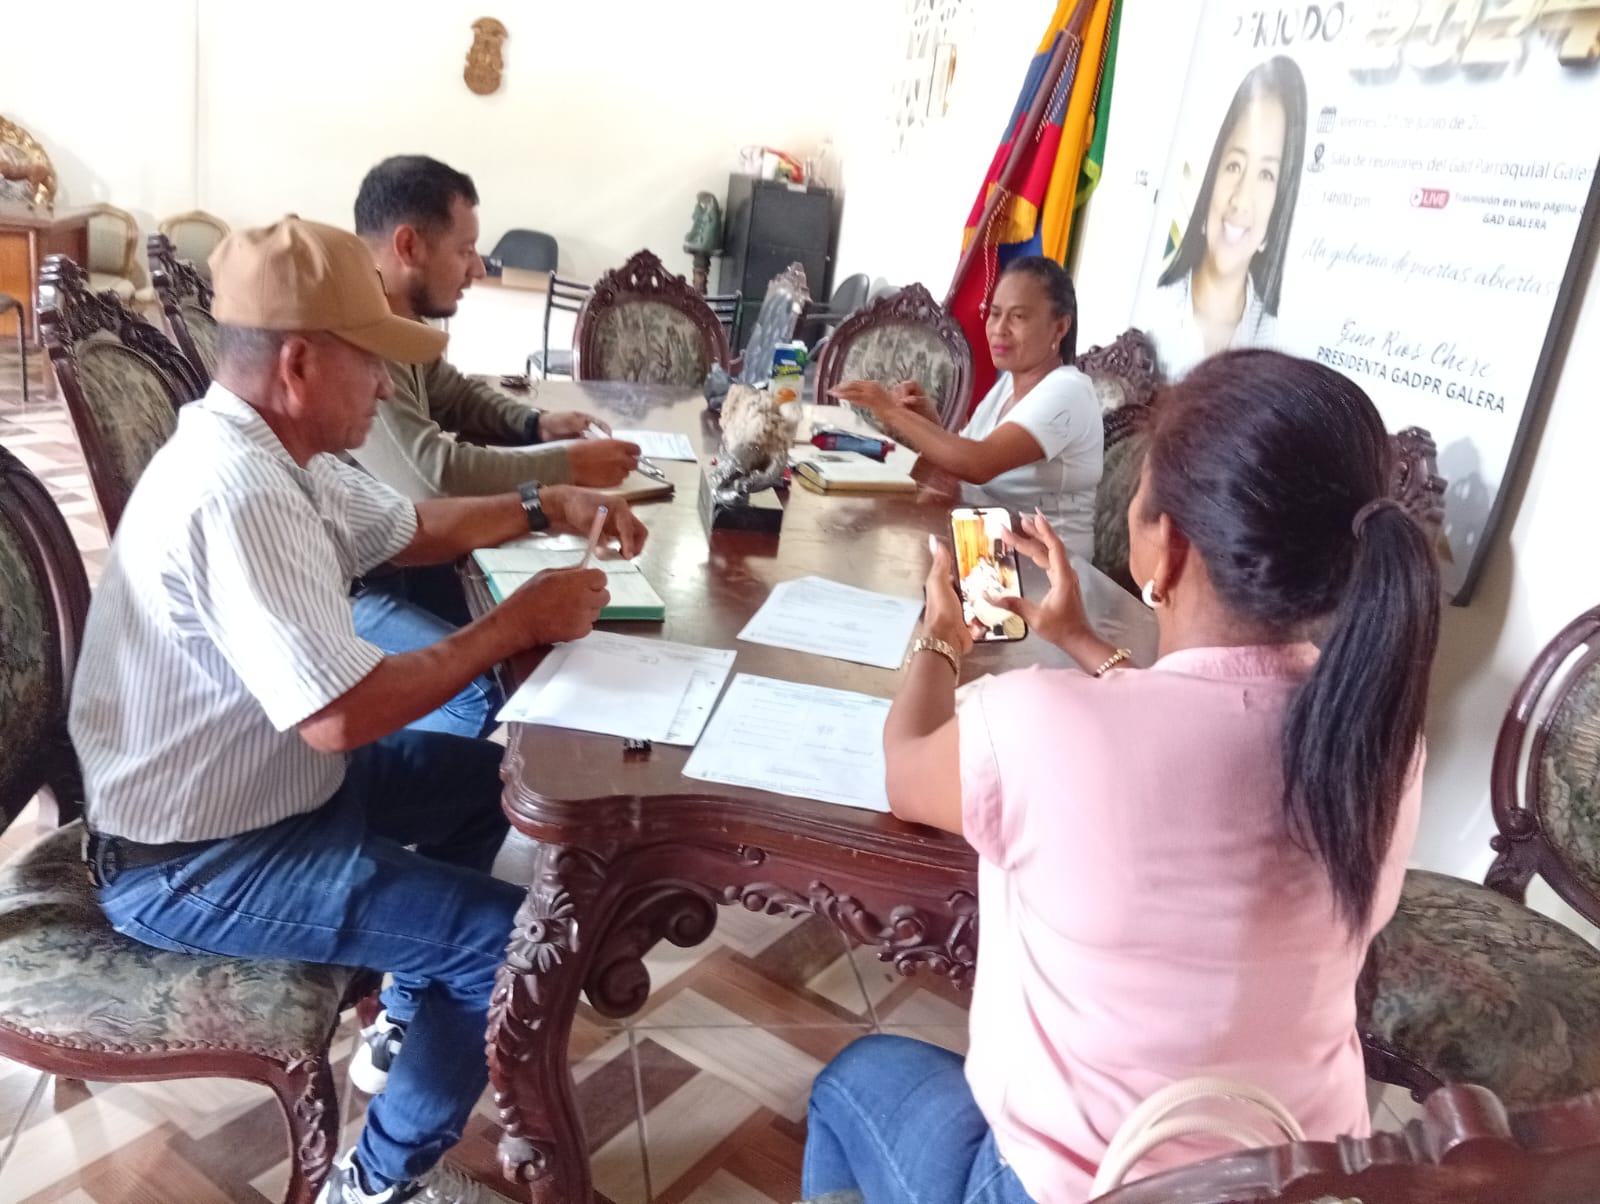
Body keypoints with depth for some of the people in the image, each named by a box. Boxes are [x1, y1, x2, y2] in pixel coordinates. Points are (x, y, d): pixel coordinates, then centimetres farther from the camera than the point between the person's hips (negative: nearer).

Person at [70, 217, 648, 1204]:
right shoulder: (238, 494, -31)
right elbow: (343, 715, -33)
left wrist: (547, 507, 3)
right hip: (194, 862, -10)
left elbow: (408, 527, 16)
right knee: (518, 941, -15)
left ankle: (413, 1020, 36)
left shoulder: (274, 449, 1)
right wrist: (520, 620, -23)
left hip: (261, 780, 10)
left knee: (484, 778, 21)